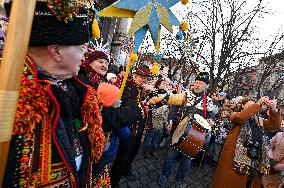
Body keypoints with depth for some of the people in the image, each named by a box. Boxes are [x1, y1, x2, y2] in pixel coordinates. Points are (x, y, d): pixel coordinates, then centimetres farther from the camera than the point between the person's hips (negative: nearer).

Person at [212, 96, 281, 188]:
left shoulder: (258, 120, 21)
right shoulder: (235, 115, 4)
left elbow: (274, 125, 9)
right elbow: (240, 117, -19)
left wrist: (274, 109, -6)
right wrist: (258, 104, -17)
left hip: (255, 156, 5)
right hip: (237, 152, -5)